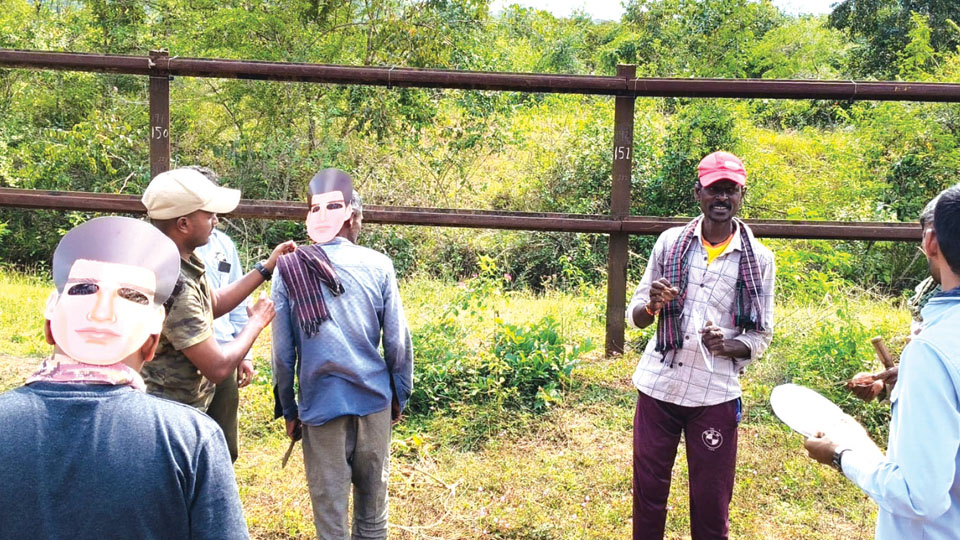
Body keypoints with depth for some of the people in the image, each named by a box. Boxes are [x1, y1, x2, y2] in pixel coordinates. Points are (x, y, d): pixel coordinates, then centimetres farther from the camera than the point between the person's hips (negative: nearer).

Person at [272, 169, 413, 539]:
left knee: (330, 507, 10)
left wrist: (289, 410, 9)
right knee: (373, 496, 17)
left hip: (321, 404, -1)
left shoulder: (290, 269, -5)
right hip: (374, 399, 1)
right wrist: (400, 395, 13)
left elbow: (283, 352, -3)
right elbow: (398, 342, -1)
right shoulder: (377, 265, -4)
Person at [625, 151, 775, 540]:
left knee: (711, 502, 8)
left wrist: (726, 346, -18)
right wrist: (652, 305, -19)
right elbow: (635, 316, 4)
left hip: (715, 395, -1)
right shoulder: (670, 242, 1)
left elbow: (760, 337, 3)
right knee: (648, 490, 10)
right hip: (658, 386, 1)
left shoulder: (759, 259, -1)